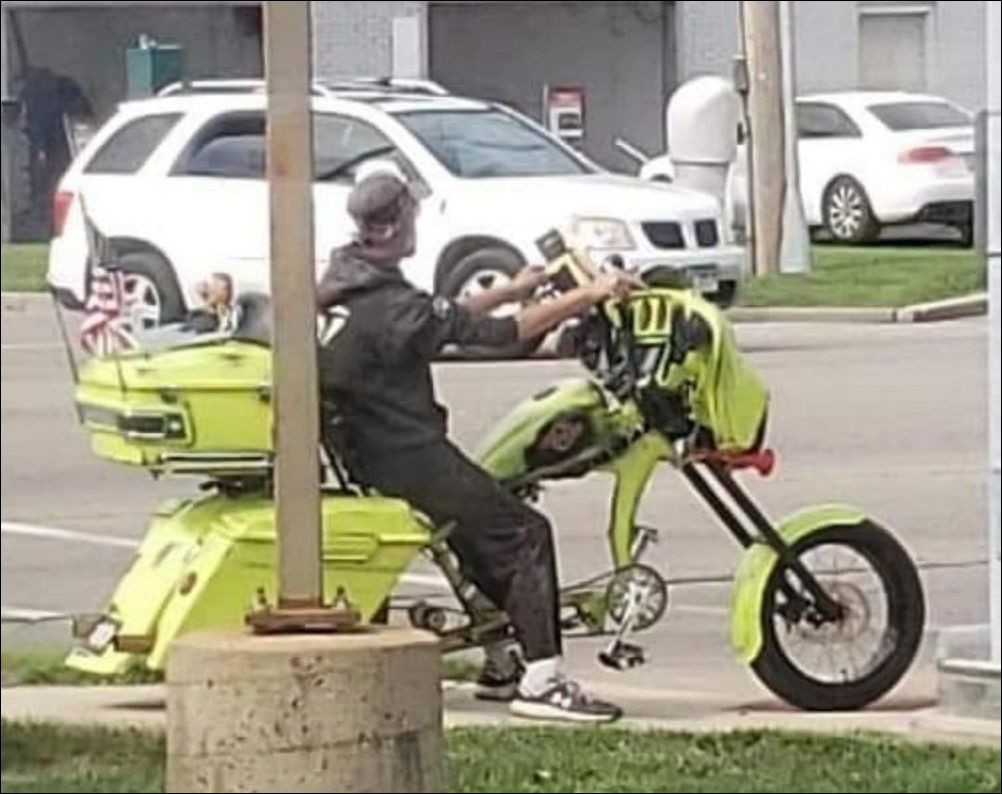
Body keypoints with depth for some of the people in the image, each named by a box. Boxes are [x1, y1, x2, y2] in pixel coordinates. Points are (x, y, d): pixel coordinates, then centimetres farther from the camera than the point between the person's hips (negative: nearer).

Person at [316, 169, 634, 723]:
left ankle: (500, 665, 29)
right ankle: (540, 680, -11)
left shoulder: (342, 282, 6)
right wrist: (587, 297, -18)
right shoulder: (390, 307, -23)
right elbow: (500, 334, -23)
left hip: (361, 447, 10)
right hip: (408, 457, -10)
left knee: (488, 531, 23)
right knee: (525, 535, -7)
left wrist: (510, 292, 21)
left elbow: (442, 318, 18)